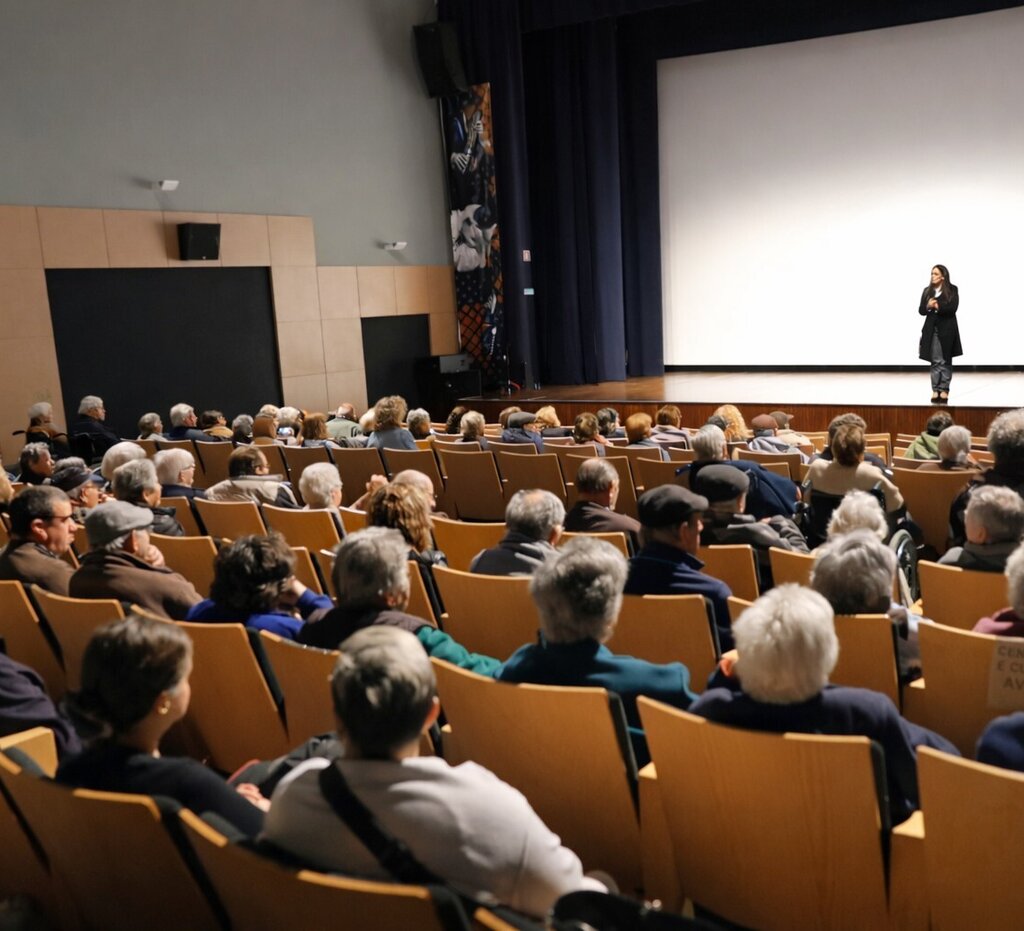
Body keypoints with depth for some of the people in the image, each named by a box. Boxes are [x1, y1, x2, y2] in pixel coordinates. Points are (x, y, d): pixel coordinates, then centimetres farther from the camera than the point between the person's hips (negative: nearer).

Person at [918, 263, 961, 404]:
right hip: (932, 330, 3)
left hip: (947, 330, -3)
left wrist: (938, 306, -22)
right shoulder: (927, 290, 8)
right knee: (935, 361, 2)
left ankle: (944, 389, 6)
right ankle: (935, 390, 5)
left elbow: (953, 308, -13)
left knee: (946, 361, 2)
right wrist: (928, 306, -15)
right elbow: (921, 310, 5)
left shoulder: (952, 290, -1)